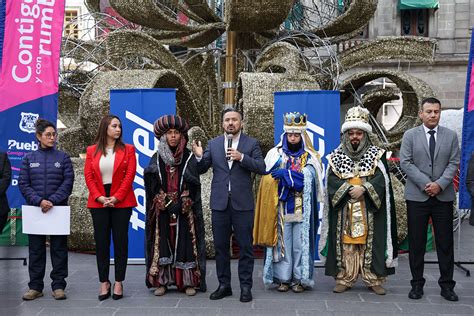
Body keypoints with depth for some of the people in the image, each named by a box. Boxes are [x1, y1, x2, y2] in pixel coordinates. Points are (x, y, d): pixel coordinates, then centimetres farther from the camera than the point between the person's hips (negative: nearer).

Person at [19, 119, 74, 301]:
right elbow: (23, 184, 0)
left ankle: (58, 286, 10)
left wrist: (53, 201, -15)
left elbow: (68, 183, -4)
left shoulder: (63, 157, 4)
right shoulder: (29, 158, 6)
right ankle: (35, 286, 14)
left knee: (59, 248, 3)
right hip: (35, 209, 1)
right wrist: (39, 201, -14)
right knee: (35, 248, 6)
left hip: (58, 209, -1)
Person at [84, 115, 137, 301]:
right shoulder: (92, 151, 8)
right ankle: (104, 283, 13)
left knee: (120, 241, 2)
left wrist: (116, 197, -13)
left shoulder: (127, 149, 3)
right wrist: (99, 197, -11)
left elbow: (130, 175, -4)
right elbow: (88, 176, 2)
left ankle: (119, 282, 10)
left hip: (121, 202, -1)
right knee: (101, 242, 4)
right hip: (98, 202, 1)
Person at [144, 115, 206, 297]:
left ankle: (188, 282, 3)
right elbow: (150, 182, 0)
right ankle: (161, 281, 7)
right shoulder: (157, 158, 7)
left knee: (185, 242, -2)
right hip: (162, 210, 1)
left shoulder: (189, 158, 2)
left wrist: (180, 203, -16)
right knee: (162, 243, 1)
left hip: (184, 210, -1)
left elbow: (195, 184, -5)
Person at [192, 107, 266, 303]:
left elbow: (262, 168, -6)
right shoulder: (213, 144, 9)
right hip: (219, 203, 3)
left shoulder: (251, 143, 3)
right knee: (220, 246, 8)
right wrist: (199, 156, -13)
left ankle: (245, 286, 12)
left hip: (242, 203, -2)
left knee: (245, 247, 2)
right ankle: (224, 285, 19)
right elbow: (201, 169, 7)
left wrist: (242, 157, -17)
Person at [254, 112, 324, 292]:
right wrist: (294, 177, -13)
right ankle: (283, 278, 9)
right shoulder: (275, 155, 8)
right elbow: (268, 179, -2)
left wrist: (286, 174, -15)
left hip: (302, 210, 0)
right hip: (281, 209, 0)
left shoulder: (310, 158, 7)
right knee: (282, 242, 1)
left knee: (300, 243, 0)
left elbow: (308, 179, -9)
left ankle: (299, 279, 8)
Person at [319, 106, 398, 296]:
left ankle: (373, 279, 7)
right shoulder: (336, 157, 8)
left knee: (370, 242, 0)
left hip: (370, 210, -1)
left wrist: (364, 189, -18)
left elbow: (381, 180, -5)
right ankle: (344, 279, 9)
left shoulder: (377, 155, 5)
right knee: (346, 244, 2)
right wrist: (350, 189, -16)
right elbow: (332, 181, -3)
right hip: (344, 211, 1)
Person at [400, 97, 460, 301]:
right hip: (417, 196, -1)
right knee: (416, 242, 3)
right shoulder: (410, 135, 4)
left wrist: (440, 184, -13)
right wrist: (425, 184, -13)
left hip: (444, 197, 1)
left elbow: (454, 163, 2)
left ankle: (447, 285, 13)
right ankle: (417, 283, 13)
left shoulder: (450, 136, 9)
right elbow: (405, 163, -4)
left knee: (445, 242, 4)